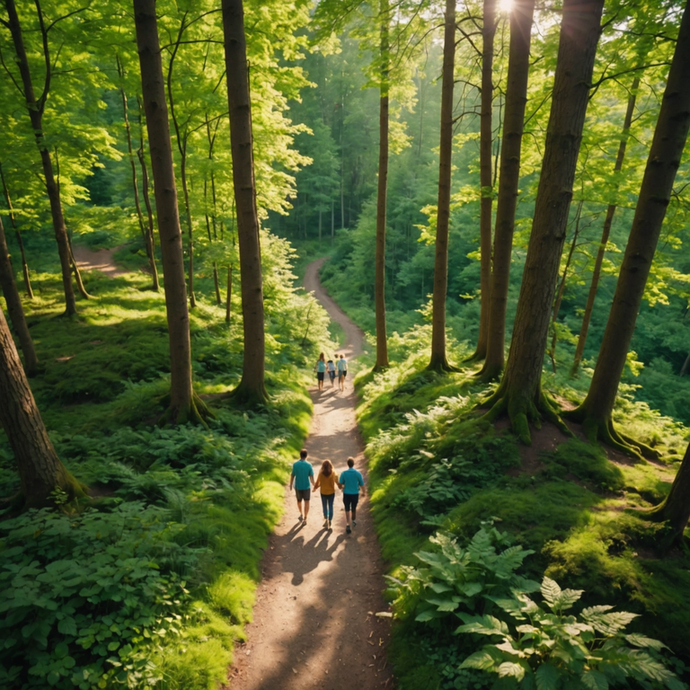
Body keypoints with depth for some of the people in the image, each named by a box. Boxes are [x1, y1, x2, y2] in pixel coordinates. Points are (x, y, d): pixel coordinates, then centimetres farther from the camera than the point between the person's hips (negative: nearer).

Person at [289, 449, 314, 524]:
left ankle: (301, 514, 32)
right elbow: (311, 477, -10)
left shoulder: (295, 464, -11)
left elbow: (292, 476, -7)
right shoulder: (309, 465, -12)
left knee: (299, 500, 25)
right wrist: (313, 485, 6)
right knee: (306, 502, 8)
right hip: (306, 486, -1)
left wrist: (291, 485, 7)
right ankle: (304, 519, 6)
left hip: (298, 486, 1)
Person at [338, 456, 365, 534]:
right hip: (355, 494, 1)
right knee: (354, 509, 22)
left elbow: (340, 485, -7)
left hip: (346, 494, -1)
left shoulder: (343, 473, -12)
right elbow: (362, 484, -3)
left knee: (347, 510, 9)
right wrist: (364, 492, 15)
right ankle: (354, 521, 42)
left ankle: (348, 525, -3)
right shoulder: (358, 473, -11)